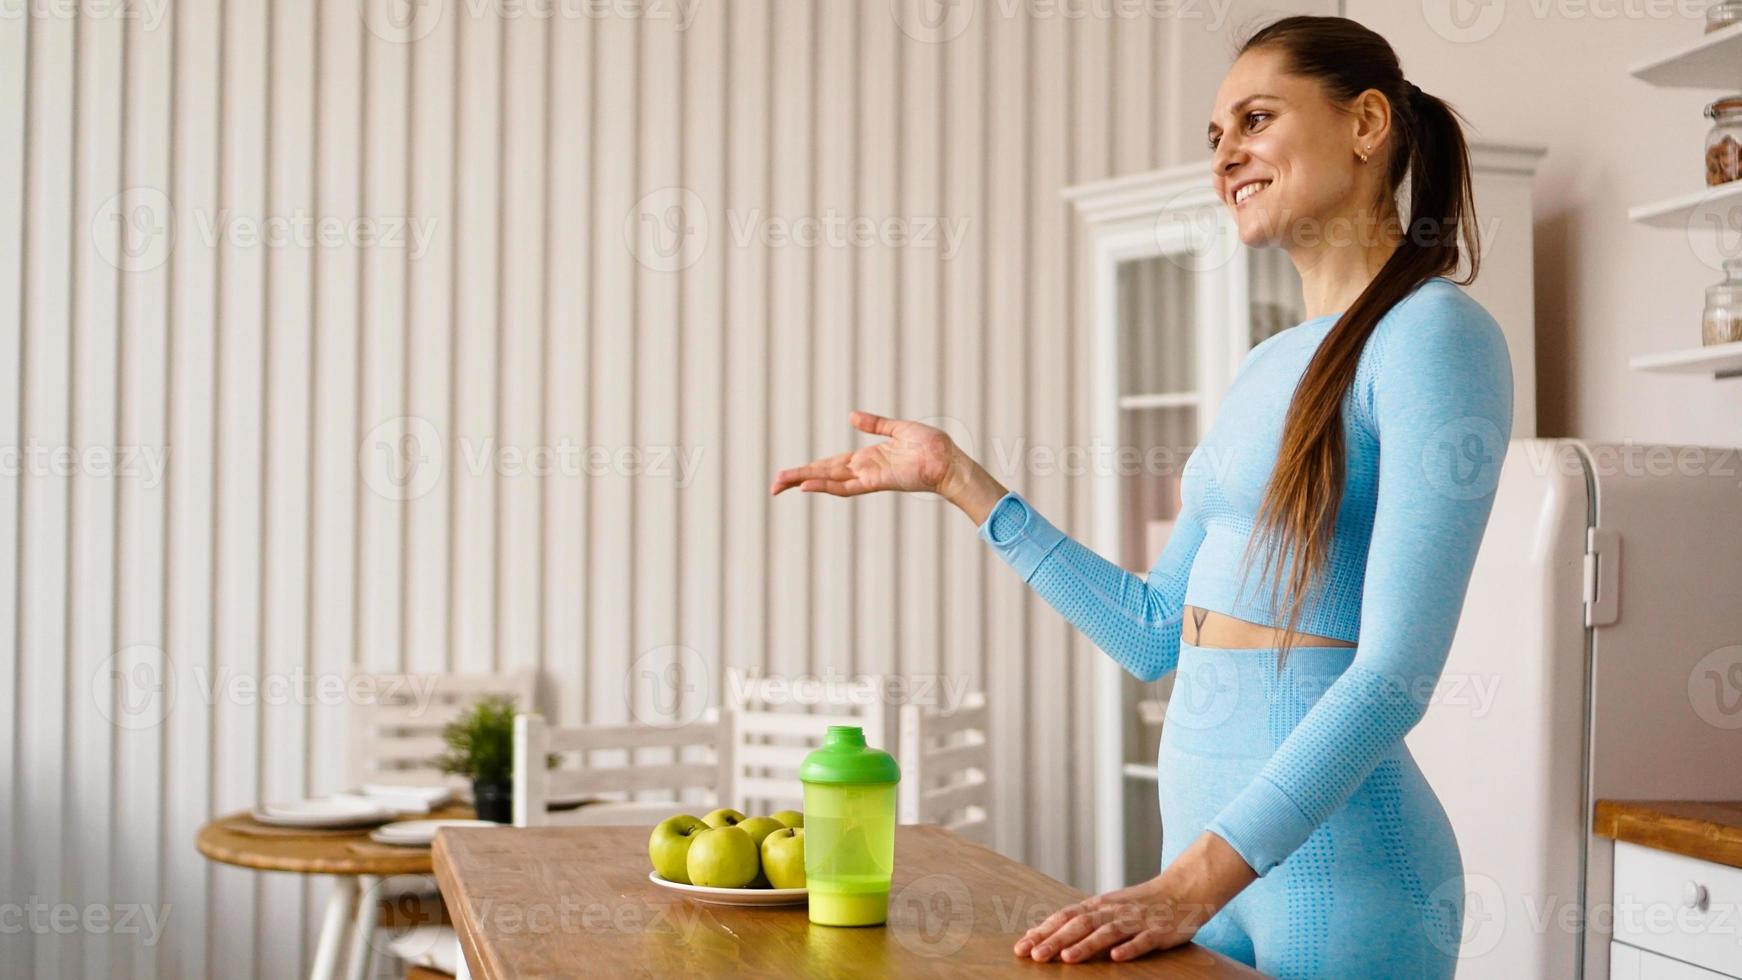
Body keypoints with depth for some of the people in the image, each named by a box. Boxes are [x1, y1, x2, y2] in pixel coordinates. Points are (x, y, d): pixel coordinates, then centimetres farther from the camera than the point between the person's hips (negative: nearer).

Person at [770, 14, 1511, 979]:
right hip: (1207, 835, 8)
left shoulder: (1434, 336, -11)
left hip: (1338, 869, -7)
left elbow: (1396, 671, -19)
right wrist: (961, 482, 13)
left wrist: (1191, 884, -24)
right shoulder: (1267, 367, 13)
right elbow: (1156, 632, 14)